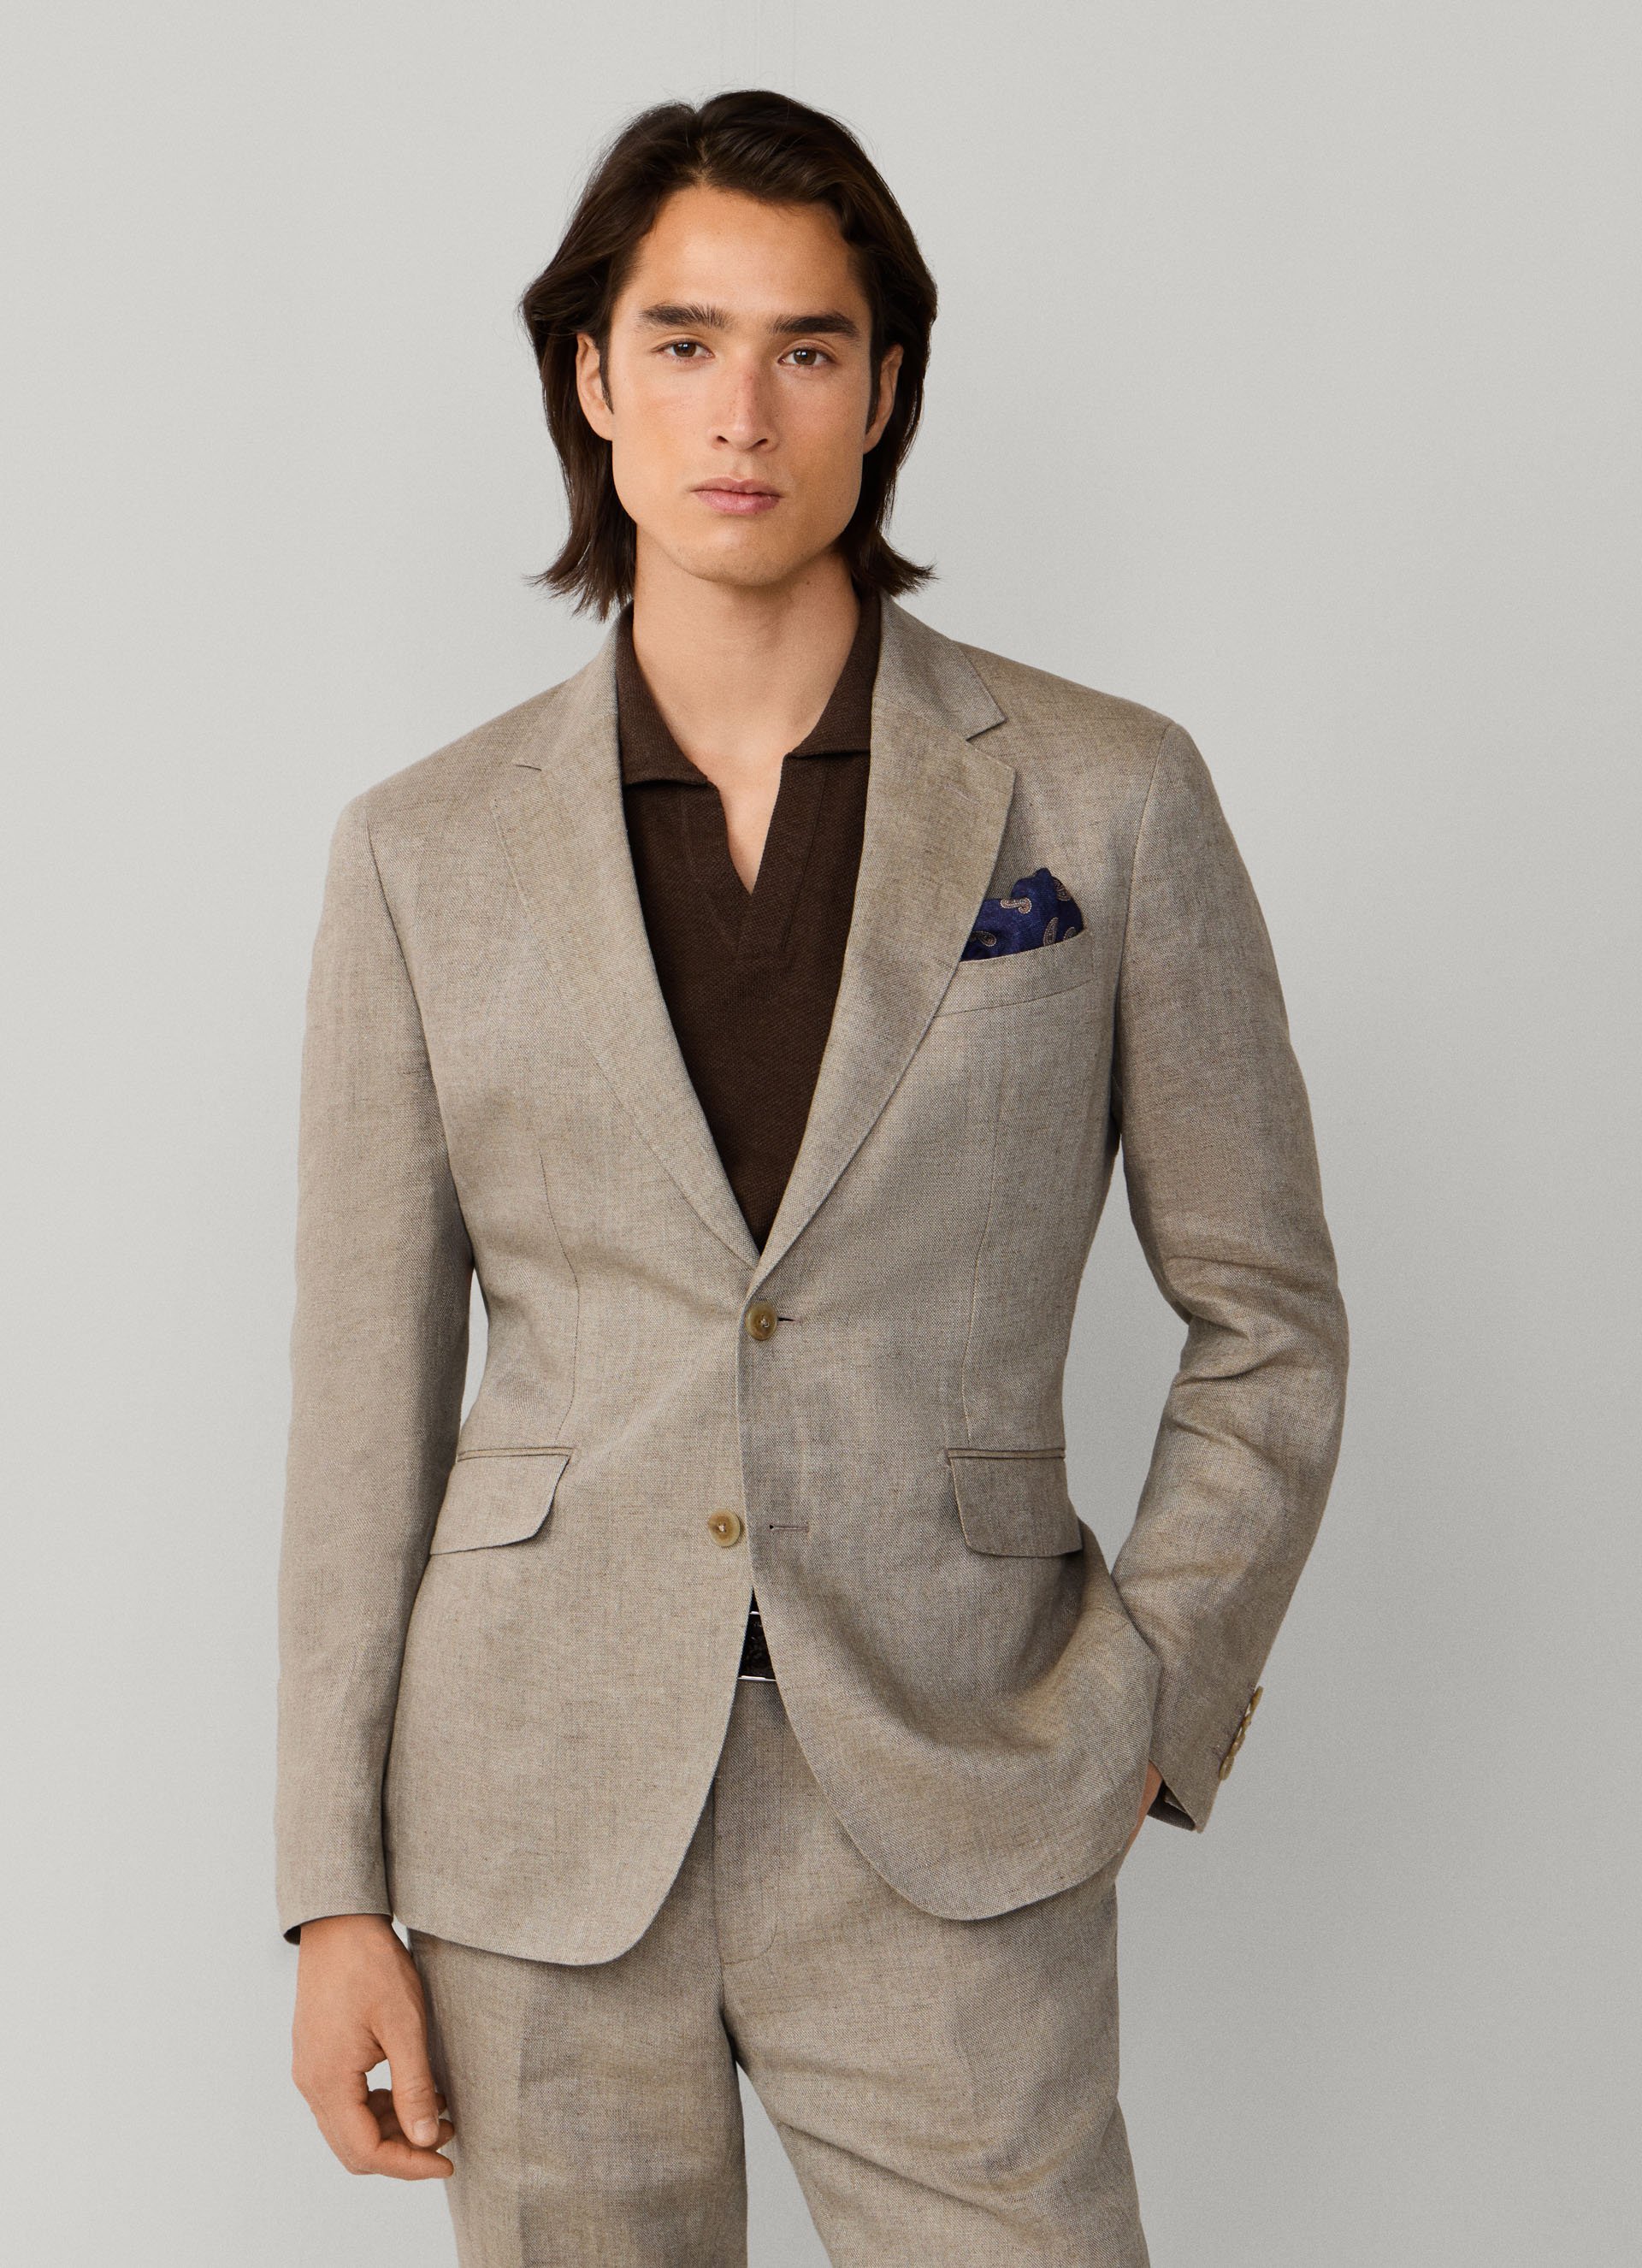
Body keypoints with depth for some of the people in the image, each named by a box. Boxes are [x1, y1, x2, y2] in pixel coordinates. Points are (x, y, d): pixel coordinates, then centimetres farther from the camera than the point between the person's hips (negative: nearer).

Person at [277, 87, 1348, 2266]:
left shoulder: (1106, 798, 0)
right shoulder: (430, 851, 3)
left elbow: (1268, 1324, 5)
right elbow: (369, 1393, 5)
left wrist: (1130, 1719, -5)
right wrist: (335, 1890, 3)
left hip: (945, 1820, -1)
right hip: (539, 1804, 1)